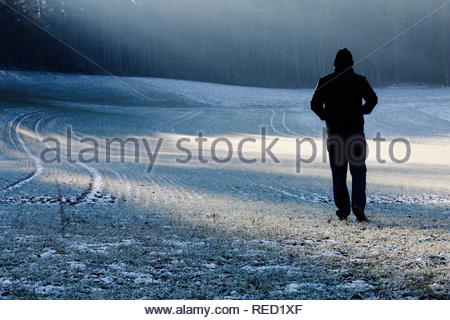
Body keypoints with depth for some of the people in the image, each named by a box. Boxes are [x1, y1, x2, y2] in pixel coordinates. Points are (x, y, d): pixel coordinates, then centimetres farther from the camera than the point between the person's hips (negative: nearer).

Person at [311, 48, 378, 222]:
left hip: (334, 132, 1)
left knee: (338, 172, 8)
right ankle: (358, 204, -14)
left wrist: (326, 117, 5)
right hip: (356, 132, -1)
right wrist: (362, 112, 1)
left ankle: (342, 209, 7)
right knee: (358, 170, 4)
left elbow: (315, 104, -8)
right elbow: (372, 99, -14)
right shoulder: (359, 80, 0)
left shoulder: (325, 82, 2)